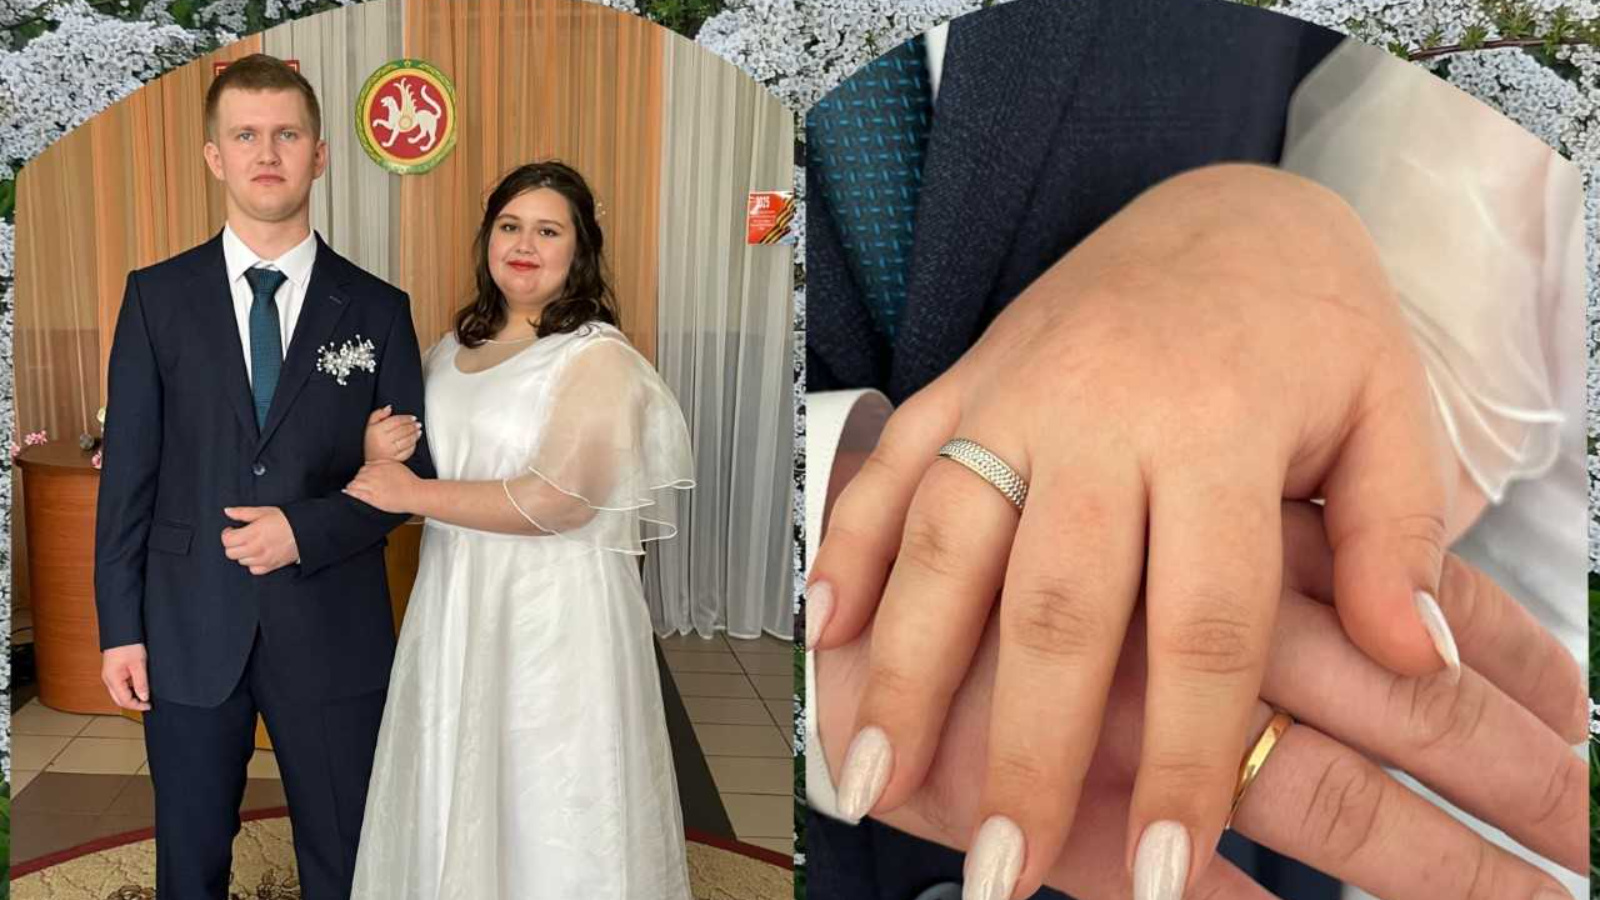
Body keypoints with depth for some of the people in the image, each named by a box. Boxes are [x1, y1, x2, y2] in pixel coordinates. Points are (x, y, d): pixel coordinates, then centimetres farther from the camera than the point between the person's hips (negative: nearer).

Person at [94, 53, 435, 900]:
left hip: (332, 631, 0)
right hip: (188, 631, 1)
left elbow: (414, 470, 1)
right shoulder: (157, 296, 2)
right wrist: (120, 626, -2)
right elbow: (128, 472, 1)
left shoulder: (378, 310, 0)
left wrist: (307, 529, -13)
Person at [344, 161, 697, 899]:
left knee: (546, 804, 6)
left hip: (553, 612, -6)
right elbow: (407, 469, 22)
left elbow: (560, 500, -21)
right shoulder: (452, 350, 11)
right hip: (455, 603, 6)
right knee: (454, 792, 16)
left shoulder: (599, 356, -11)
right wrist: (379, 448, -3)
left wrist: (415, 494, -13)